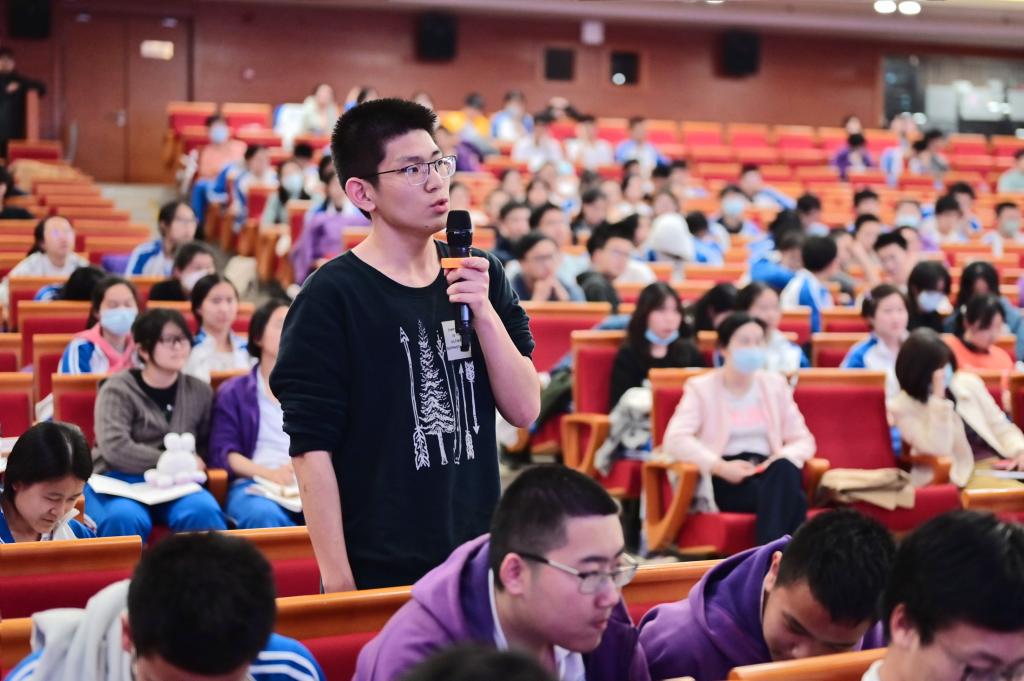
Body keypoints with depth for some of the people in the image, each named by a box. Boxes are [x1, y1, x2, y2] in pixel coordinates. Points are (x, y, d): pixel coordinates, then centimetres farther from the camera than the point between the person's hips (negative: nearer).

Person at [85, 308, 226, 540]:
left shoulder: (199, 392, 14)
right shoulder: (118, 390, 0)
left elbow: (208, 447, 14)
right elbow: (116, 449, -14)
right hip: (118, 482, -3)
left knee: (205, 513, -32)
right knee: (124, 519, -38)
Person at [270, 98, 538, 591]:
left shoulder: (480, 275, 5)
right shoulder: (330, 296, -10)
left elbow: (524, 409, 1)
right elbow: (311, 448, -12)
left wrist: (484, 310, -12)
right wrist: (338, 584, -14)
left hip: (479, 562, 5)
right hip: (379, 573, -4)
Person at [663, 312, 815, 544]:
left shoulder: (775, 384, 16)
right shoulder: (701, 388, 5)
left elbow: (803, 440, 14)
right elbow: (675, 440, -9)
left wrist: (785, 456, -11)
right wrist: (720, 466, -21)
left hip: (768, 472, 4)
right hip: (724, 481, -4)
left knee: (785, 468, -35)